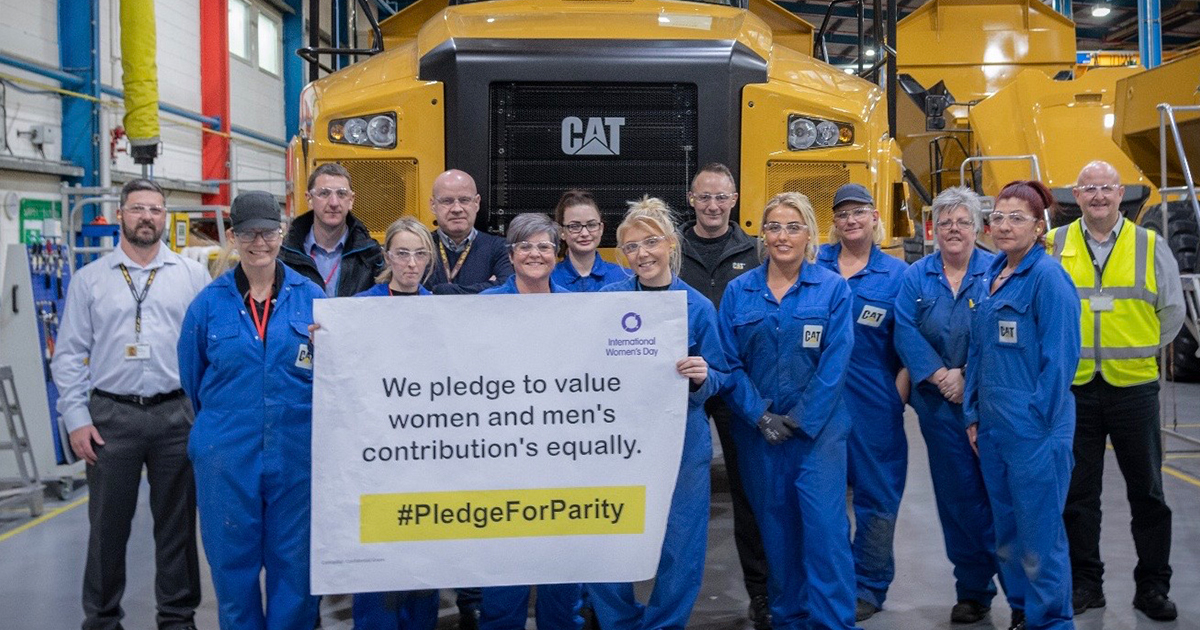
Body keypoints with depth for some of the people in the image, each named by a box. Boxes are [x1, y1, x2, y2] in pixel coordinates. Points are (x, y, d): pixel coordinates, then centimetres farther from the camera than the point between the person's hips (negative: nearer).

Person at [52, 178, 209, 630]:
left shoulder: (192, 275, 5)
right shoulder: (90, 279, 6)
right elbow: (69, 355, 5)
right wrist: (76, 419, -3)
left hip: (176, 414, 0)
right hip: (111, 415, 0)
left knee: (177, 521, 8)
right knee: (108, 523, 8)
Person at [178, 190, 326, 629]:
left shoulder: (310, 297, 1)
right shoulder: (209, 303, 1)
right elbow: (192, 378, 11)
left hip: (297, 453, 0)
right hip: (227, 456, 0)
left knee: (294, 560, 7)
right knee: (233, 560, 9)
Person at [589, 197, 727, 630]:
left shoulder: (697, 307, -2)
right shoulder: (607, 299, 1)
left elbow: (718, 380, 2)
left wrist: (702, 377, -19)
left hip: (680, 442, -1)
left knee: (679, 543, 5)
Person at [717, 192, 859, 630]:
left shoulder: (833, 288, -2)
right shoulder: (737, 291, 3)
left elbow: (835, 363, -7)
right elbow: (729, 363, 0)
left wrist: (802, 420, -12)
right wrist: (759, 416, -10)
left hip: (819, 427, -2)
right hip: (759, 429, 2)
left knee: (825, 524, -8)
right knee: (775, 525, 10)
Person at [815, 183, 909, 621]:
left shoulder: (896, 273, 2)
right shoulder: (812, 265, 5)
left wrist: (899, 395, -6)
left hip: (873, 400, -1)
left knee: (876, 492, 6)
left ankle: (869, 588, 19)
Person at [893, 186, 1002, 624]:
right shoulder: (916, 276, 7)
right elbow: (905, 332, -3)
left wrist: (969, 376, -18)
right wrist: (939, 376, -14)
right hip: (940, 405, 2)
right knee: (958, 496, 7)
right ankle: (973, 591, 19)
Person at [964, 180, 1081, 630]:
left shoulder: (1048, 276, -11)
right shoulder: (992, 276, 10)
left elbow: (1061, 357, -14)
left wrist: (1039, 422, -15)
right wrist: (973, 415, 11)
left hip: (1033, 428, -8)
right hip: (992, 425, 8)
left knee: (1039, 530, 0)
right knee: (1006, 529, 15)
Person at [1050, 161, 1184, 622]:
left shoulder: (1151, 247, 2)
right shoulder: (1053, 246, 1)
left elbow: (1172, 313, 9)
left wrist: (1137, 352, 7)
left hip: (1133, 387, 0)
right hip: (1073, 388, 0)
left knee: (1146, 491, 8)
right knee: (1077, 492, 8)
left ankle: (1153, 586, 21)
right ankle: (1085, 582, 21)